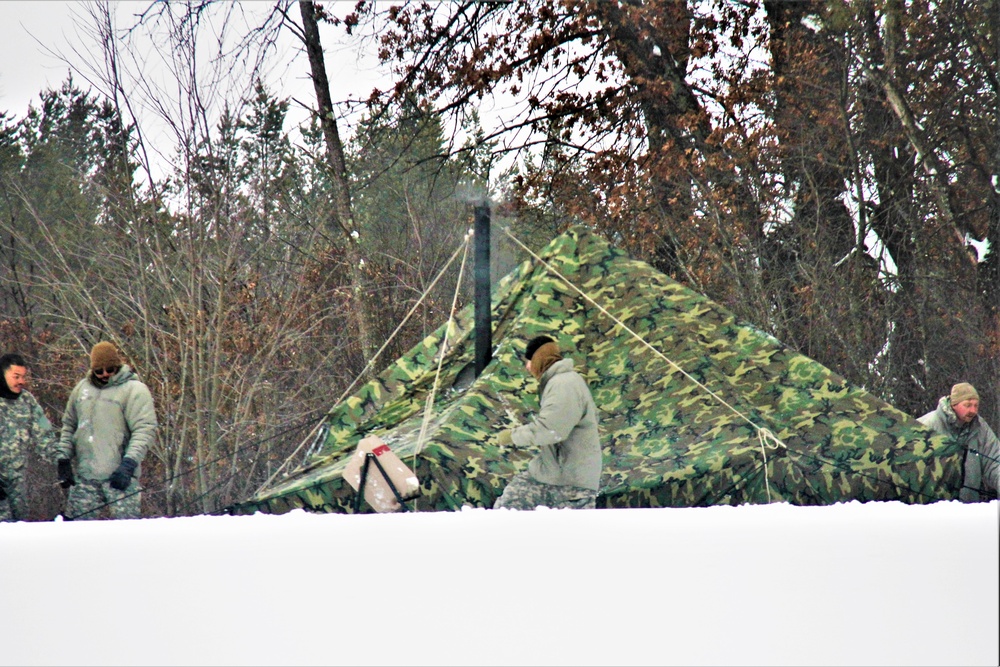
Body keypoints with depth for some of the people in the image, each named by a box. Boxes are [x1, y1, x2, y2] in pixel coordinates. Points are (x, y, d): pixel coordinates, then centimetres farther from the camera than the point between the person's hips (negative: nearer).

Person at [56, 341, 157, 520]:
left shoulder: (134, 390, -3)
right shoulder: (82, 388, 15)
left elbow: (145, 430, -10)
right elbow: (69, 426, 23)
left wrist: (129, 464, -21)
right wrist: (63, 459, 12)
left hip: (119, 477, -5)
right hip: (84, 475, 5)